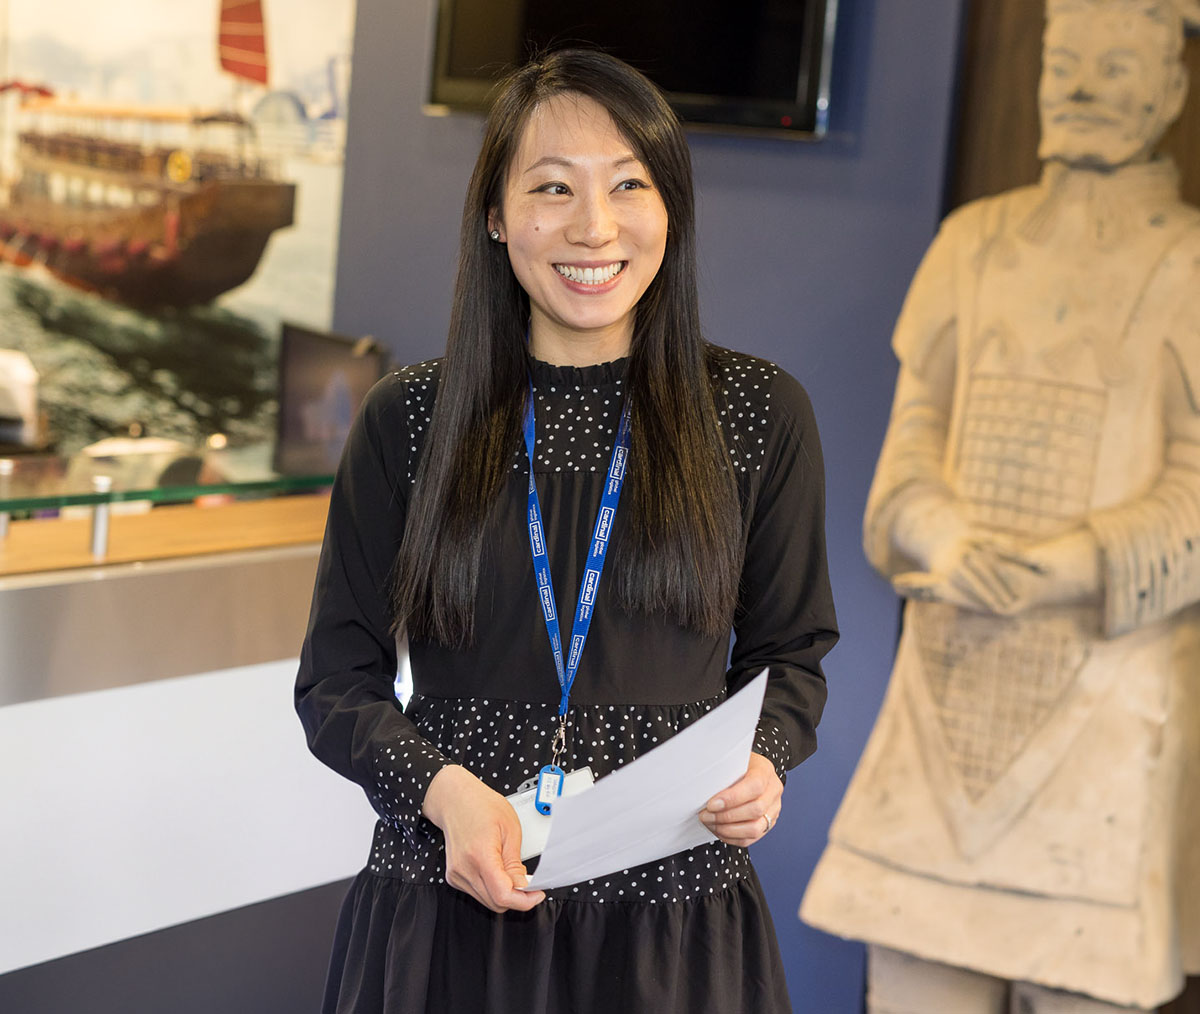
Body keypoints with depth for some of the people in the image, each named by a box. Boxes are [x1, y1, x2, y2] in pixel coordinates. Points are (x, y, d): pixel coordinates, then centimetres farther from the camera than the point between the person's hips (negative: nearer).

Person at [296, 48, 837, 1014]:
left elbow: (789, 653, 10)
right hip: (445, 910, 0)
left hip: (672, 918, 0)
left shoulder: (761, 415, 1)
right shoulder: (409, 418, 0)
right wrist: (445, 789, -15)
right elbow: (337, 677, 3)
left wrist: (763, 761, -11)